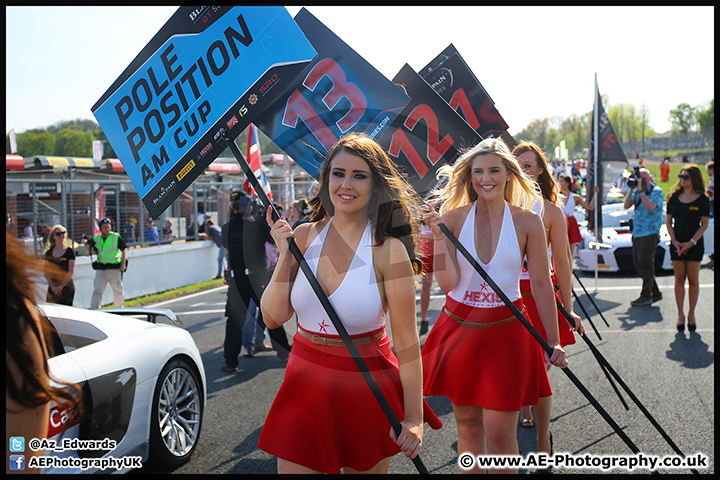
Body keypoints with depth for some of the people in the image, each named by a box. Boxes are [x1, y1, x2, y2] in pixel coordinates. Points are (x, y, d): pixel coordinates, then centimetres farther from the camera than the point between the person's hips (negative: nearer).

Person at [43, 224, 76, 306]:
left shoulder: (69, 251, 0)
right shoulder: (49, 253, 10)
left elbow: (71, 271, -5)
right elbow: (46, 272, 7)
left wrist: (60, 286, -11)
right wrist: (53, 286, -7)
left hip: (67, 288, -3)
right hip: (52, 288, 3)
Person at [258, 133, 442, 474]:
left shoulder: (388, 250, -13)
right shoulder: (304, 237, -1)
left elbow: (406, 340, -12)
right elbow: (273, 317, -1)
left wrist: (414, 417, -15)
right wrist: (285, 255, -10)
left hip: (367, 388, -3)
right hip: (306, 382, 3)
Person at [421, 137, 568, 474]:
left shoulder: (527, 222, -3)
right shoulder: (454, 218, -2)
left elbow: (541, 285, 0)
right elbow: (447, 283, -8)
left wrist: (553, 342, -1)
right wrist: (440, 238, -18)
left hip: (506, 330, -2)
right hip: (459, 328, 2)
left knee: (499, 433, -4)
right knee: (467, 422, 12)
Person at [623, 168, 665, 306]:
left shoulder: (657, 191, -6)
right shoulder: (637, 191, 14)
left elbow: (650, 206, -21)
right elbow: (626, 205, 6)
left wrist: (640, 191, -17)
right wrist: (631, 189, -1)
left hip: (650, 233, -8)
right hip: (637, 233, 8)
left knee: (645, 263, -9)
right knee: (637, 264, 9)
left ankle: (646, 296, -3)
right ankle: (655, 293, 19)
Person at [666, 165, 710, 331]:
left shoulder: (702, 199, -3)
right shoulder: (674, 197, 5)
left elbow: (704, 224, -4)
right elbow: (668, 221, 6)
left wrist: (691, 242, -13)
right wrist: (675, 241, -6)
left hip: (695, 244, -2)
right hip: (677, 244, 2)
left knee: (693, 280, 2)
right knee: (679, 279, 5)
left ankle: (691, 313, 13)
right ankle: (680, 314, 12)